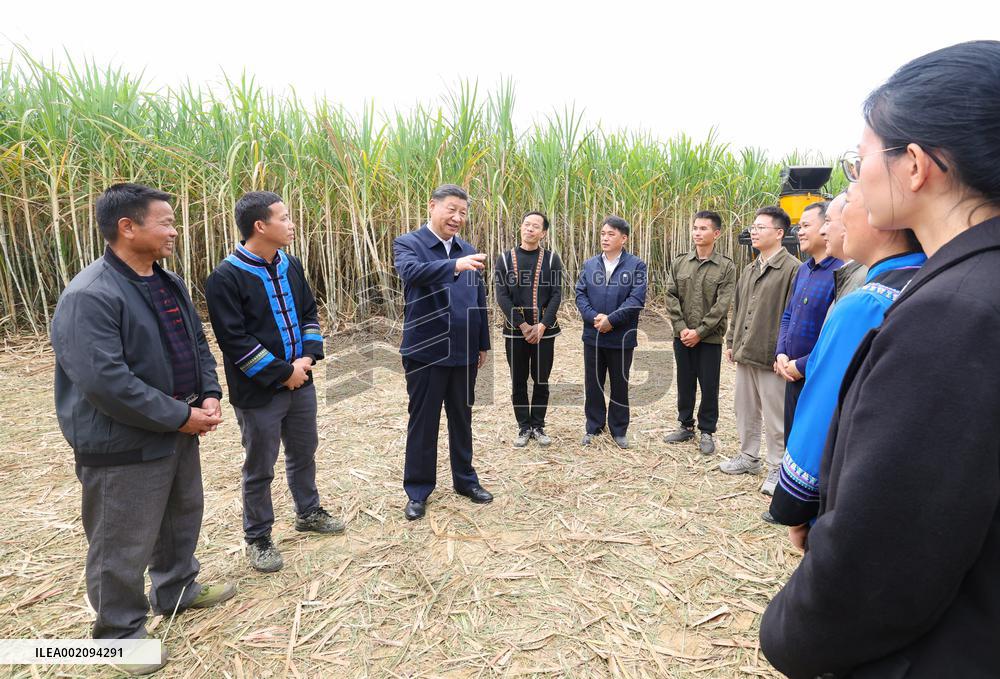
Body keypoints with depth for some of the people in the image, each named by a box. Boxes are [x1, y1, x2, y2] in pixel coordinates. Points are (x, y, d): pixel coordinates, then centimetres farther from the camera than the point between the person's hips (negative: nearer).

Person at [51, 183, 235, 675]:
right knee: (123, 546, 8)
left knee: (182, 517, 24)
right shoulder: (89, 297, -22)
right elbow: (104, 381, -28)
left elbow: (197, 346, 13)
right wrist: (180, 416, -22)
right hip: (124, 446, -8)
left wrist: (209, 395, -3)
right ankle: (120, 633, 29)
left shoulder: (169, 283, 6)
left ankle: (177, 590, 46)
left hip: (178, 432, 9)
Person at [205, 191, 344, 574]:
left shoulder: (290, 266, 5)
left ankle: (308, 512, 41)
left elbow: (309, 313, 11)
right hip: (258, 392, -6)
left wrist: (307, 356, -5)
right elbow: (233, 340, -19)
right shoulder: (226, 277, -17)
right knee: (259, 468, 8)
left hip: (300, 382, 7)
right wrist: (282, 373, -17)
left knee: (304, 452, 20)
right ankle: (257, 538, 26)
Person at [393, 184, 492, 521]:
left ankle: (465, 478, 33)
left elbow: (479, 300, 13)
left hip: (464, 352, 5)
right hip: (426, 352, -4)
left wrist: (483, 344, 13)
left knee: (462, 419, 16)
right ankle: (418, 490, 22)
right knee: (423, 423, 7)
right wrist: (456, 265, -42)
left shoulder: (468, 251, 10)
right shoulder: (408, 243, -6)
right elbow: (413, 272, -29)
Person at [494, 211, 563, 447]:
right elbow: (502, 296, -5)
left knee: (541, 380, 8)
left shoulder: (552, 259, 2)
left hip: (544, 330, 0)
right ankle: (524, 427, 20)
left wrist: (542, 326, -14)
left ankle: (538, 426, 22)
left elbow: (556, 295, -4)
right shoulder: (504, 259, 2)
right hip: (515, 330, 0)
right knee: (518, 382, 7)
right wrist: (523, 326, -13)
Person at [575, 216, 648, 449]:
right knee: (593, 385, 11)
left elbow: (636, 299, -13)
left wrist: (611, 319, -18)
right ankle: (593, 427, 26)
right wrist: (594, 317, -15)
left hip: (621, 337, -3)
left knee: (620, 385, 10)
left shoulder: (636, 266, -4)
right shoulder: (590, 265, 7)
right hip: (593, 336, 3)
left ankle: (619, 430, 25)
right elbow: (580, 295, 1)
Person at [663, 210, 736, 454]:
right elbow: (671, 297, 1)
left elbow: (722, 305, -10)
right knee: (684, 384, 13)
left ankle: (706, 432, 21)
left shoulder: (726, 267, -4)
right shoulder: (679, 263, 6)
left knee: (709, 387, 6)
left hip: (709, 338, -3)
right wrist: (681, 328, -10)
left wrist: (699, 331, -16)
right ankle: (686, 426, 28)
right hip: (682, 337, 3)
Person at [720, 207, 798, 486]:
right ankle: (748, 457, 32)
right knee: (745, 408, 17)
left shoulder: (792, 269, -12)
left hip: (770, 357, -8)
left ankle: (778, 467, 18)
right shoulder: (749, 270, 14)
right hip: (745, 353, 8)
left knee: (774, 416, 3)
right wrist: (732, 342, 17)